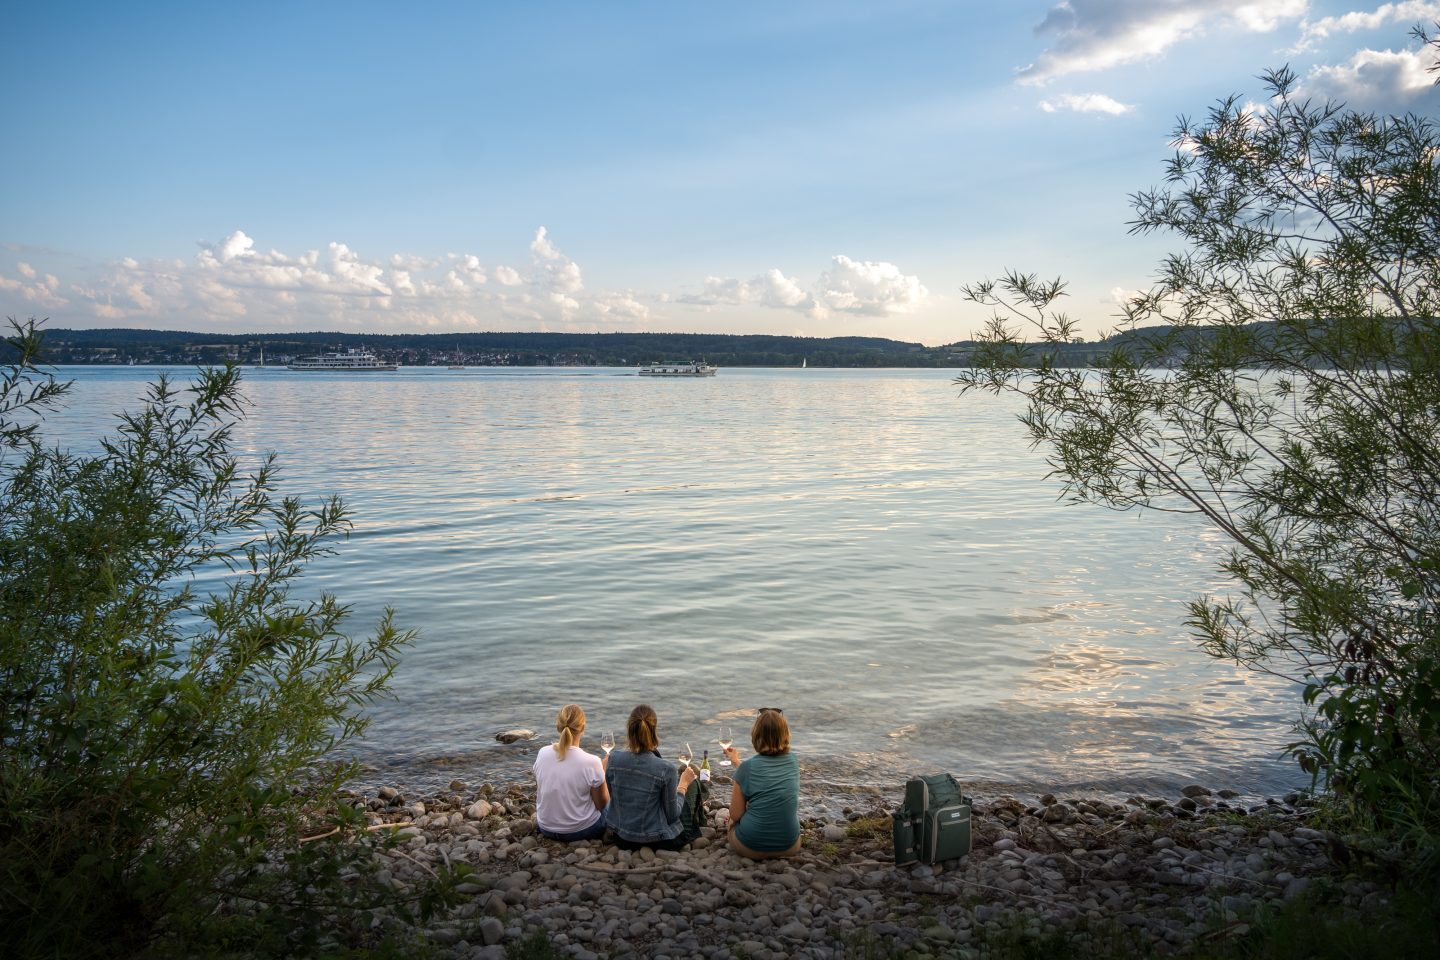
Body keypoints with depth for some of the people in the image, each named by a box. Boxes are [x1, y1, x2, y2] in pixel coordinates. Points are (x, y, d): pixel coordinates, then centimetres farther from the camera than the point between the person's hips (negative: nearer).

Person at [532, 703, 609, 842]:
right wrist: (604, 771, -2)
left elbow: (540, 790, 4)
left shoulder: (542, 753, -14)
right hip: (580, 830, -5)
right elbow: (601, 804, -12)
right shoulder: (591, 762, -26)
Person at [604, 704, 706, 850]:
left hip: (623, 839, 4)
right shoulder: (666, 769, -25)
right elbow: (672, 815, -14)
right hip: (659, 841, -4)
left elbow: (613, 798, 4)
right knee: (693, 782, 22)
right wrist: (683, 785, 0)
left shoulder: (613, 759, -14)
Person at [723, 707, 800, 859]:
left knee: (732, 822, 30)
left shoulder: (747, 767, -14)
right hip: (789, 848, 2)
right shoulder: (793, 761, -2)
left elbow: (735, 815, -7)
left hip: (750, 848, -1)